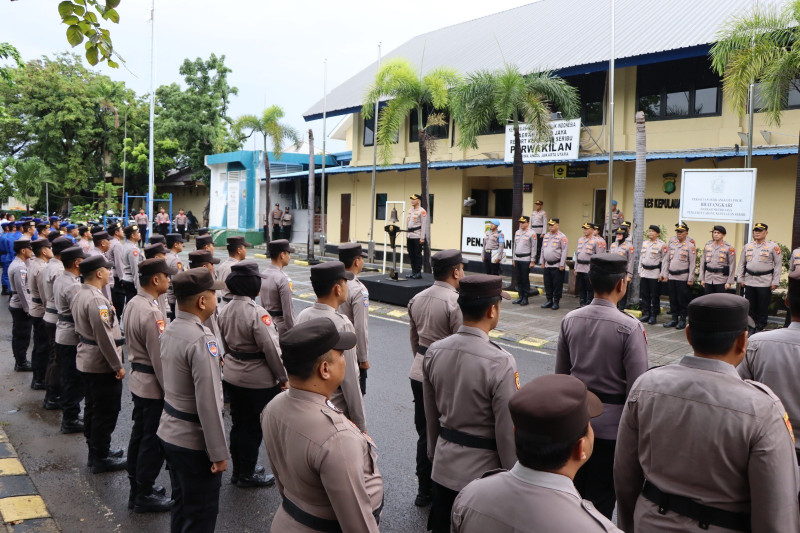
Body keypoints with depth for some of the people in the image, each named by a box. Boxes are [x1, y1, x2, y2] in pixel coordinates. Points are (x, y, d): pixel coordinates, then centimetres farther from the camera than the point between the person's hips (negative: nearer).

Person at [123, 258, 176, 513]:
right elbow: (160, 358, -23)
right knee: (153, 441, 3)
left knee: (139, 435, 19)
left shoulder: (133, 303, 4)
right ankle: (144, 496, 15)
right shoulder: (152, 313, -25)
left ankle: (136, 487, 32)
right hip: (153, 385, -10)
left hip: (137, 380, 10)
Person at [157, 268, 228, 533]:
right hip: (194, 443, -9)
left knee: (181, 505, 22)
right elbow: (208, 403, -26)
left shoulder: (170, 329, 3)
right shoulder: (202, 340, -25)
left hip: (169, 432, 9)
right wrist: (219, 453, -20)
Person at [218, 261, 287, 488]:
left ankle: (238, 470, 31)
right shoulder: (257, 312, -24)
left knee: (238, 424, 18)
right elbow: (271, 349, -21)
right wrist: (282, 377, -10)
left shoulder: (225, 310, 0)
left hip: (232, 375, 8)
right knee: (253, 427, 8)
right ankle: (247, 474, 21)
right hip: (259, 380, -7)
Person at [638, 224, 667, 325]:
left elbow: (664, 260, -6)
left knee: (654, 296, -1)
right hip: (644, 273, 6)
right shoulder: (644, 243, 14)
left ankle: (653, 316, 5)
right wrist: (640, 271, 14)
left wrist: (661, 274, -10)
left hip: (655, 274, -6)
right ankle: (646, 314, 16)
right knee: (644, 295, 8)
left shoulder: (661, 244, -4)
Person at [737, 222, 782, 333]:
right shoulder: (747, 246, 11)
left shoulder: (773, 246, -2)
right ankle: (751, 326, 18)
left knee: (763, 307, 1)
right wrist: (740, 279, 10)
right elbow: (741, 263, 16)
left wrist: (775, 282, -7)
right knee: (750, 306, 8)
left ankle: (760, 327, 12)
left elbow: (778, 265, -2)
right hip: (749, 281, 4)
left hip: (765, 282, -4)